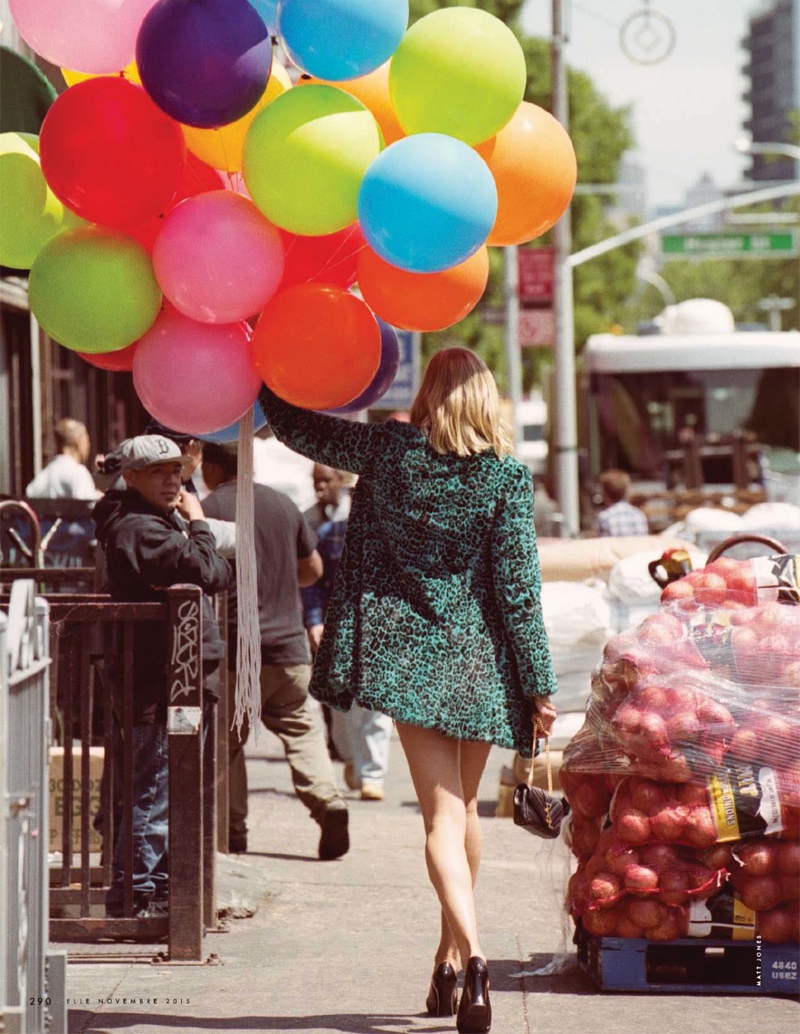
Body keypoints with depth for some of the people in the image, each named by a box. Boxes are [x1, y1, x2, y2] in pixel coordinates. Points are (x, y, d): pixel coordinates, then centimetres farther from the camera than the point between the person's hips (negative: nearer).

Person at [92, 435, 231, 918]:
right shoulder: (138, 528, -15)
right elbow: (206, 571, -22)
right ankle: (138, 892, -4)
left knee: (164, 789, 16)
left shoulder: (163, 521, 20)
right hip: (160, 680, -10)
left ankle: (159, 885, 23)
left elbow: (221, 574, 17)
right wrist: (198, 523, -7)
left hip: (180, 676, 10)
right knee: (156, 788, -8)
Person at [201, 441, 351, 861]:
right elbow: (313, 568, 19)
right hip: (289, 644, 4)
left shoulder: (210, 508, -7)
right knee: (300, 730, 11)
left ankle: (232, 828, 6)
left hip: (236, 647, -4)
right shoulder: (282, 504, 10)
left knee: (226, 739, 7)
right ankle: (327, 802, -8)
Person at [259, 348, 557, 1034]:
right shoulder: (507, 478, -5)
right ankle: (451, 959, 25)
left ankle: (471, 952, -27)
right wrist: (539, 686, -2)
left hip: (407, 654, -1)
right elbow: (519, 588, -6)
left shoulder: (388, 451, -3)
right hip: (480, 660, 1)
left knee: (443, 812, -6)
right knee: (465, 806, 17)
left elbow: (295, 425, 9)